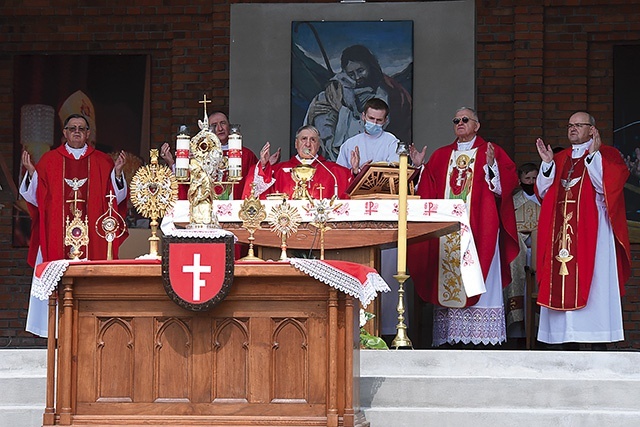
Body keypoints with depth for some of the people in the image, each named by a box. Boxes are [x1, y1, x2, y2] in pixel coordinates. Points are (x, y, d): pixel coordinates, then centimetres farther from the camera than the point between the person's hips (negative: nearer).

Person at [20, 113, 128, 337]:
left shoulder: (103, 162, 11)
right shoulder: (49, 160, 10)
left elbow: (114, 197, 4)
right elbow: (36, 197, 5)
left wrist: (117, 172, -9)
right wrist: (31, 172, -9)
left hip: (91, 237, 0)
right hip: (57, 237, 0)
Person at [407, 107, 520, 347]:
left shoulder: (491, 152, 7)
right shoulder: (440, 156, 19)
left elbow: (508, 182, -5)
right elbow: (427, 191, 15)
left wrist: (491, 165, -19)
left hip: (478, 228, -4)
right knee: (447, 278, -1)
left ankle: (482, 336, -9)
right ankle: (449, 335, -1)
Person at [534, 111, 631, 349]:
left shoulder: (606, 155, 3)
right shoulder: (560, 159, 19)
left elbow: (605, 186, -12)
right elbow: (542, 191, 11)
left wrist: (593, 155, -16)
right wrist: (547, 163, -1)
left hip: (591, 231, -5)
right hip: (560, 231, 5)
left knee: (592, 282, -9)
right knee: (562, 285, 0)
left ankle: (597, 338, -9)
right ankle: (568, 339, 3)